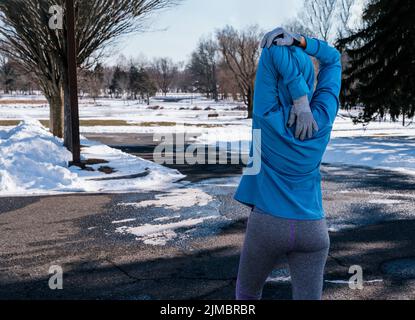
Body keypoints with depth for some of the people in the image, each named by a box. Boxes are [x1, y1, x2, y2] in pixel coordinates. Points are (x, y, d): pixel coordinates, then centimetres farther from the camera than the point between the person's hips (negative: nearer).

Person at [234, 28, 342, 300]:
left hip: (267, 225, -2)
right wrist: (298, 40, -7)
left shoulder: (268, 115, -12)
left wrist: (300, 102, -17)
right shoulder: (324, 115, -3)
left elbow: (272, 52, -11)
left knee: (247, 293, 23)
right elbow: (333, 58, 9)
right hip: (313, 230, 2)